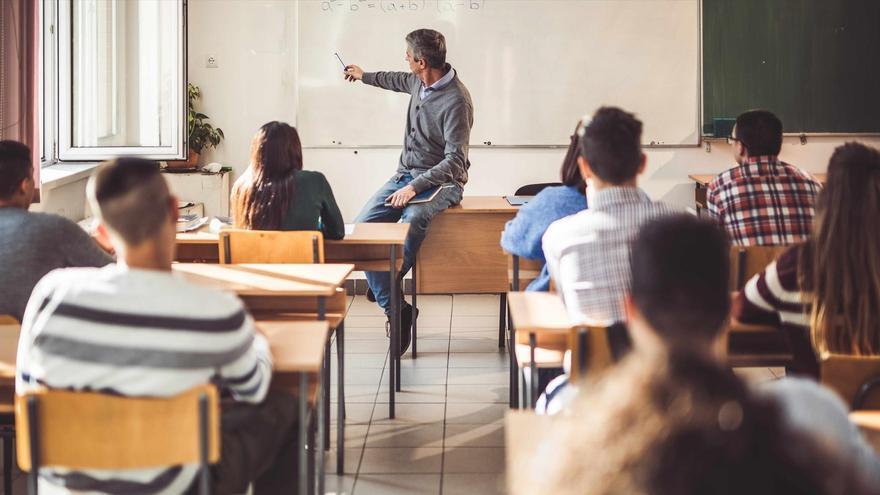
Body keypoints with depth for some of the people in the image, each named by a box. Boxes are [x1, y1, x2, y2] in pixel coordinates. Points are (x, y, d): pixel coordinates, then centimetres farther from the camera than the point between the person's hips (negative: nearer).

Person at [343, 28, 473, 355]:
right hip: (406, 174, 8)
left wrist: (416, 187, -28)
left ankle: (386, 289, -18)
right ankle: (396, 310, -15)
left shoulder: (456, 101, -20)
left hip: (441, 181, -8)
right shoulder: (420, 82, 5)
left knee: (412, 220, -39)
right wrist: (365, 77, 49)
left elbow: (455, 160, -22)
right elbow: (400, 82, 33)